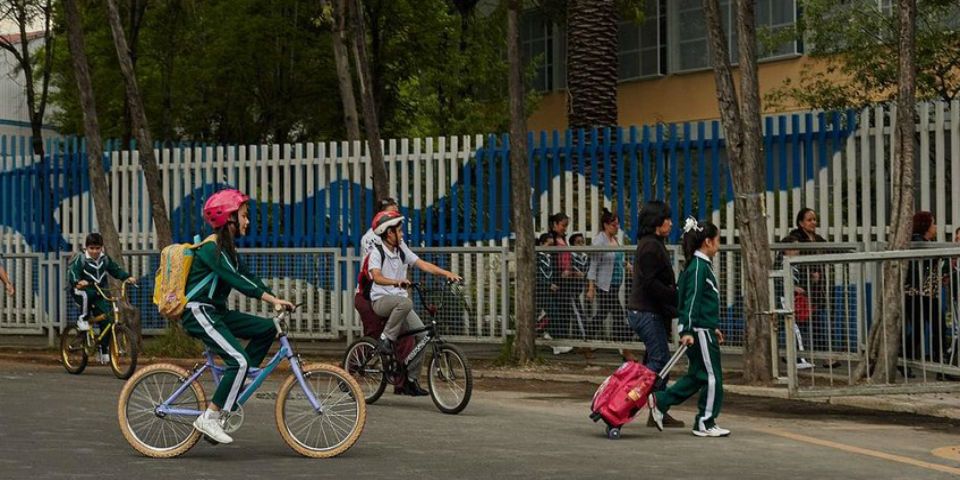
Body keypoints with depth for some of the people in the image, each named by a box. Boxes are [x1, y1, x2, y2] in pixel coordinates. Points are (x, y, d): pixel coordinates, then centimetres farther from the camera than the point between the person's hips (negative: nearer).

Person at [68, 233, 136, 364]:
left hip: (100, 295, 4)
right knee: (87, 294, -41)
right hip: (83, 293, -4)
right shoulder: (80, 259, -8)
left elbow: (116, 269, 10)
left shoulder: (105, 259, 7)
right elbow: (72, 272, -20)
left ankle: (104, 349, 4)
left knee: (107, 320, -9)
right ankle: (83, 319, -19)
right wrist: (78, 282, -41)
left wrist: (127, 277, -9)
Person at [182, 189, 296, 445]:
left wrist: (276, 299, -1)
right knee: (239, 360, -21)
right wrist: (273, 299, -34)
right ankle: (209, 418, -15)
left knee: (267, 328, 0)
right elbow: (236, 280, -27)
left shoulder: (227, 248, 14)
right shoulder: (211, 248, -17)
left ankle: (236, 382, 4)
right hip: (199, 313, -10)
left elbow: (247, 277, 12)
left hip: (216, 312, 10)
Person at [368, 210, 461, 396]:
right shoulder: (376, 253, -9)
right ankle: (386, 339, -22)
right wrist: (396, 282, -45)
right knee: (405, 303, -39)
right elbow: (377, 277, -26)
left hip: (399, 301, 7)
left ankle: (411, 380, 3)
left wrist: (446, 273, -11)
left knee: (422, 335, -7)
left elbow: (422, 264, 3)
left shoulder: (401, 250, 9)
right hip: (381, 300, -6)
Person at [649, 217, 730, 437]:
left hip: (705, 329, 10)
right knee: (712, 376, -2)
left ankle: (659, 401, 16)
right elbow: (692, 300, -21)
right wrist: (687, 331, -25)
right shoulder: (698, 266, -15)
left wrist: (714, 327, 27)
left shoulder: (704, 265, 16)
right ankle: (705, 423, 5)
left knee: (698, 375, 14)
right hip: (699, 331, -10)